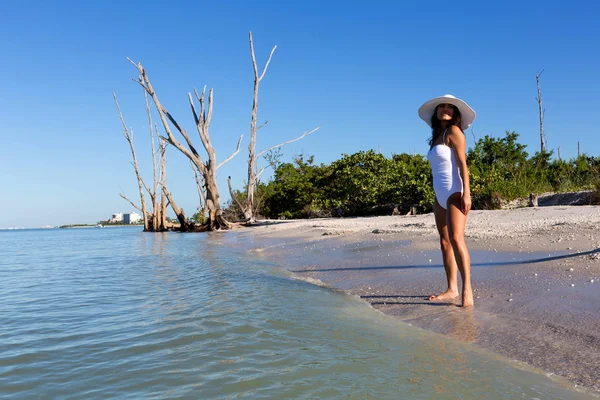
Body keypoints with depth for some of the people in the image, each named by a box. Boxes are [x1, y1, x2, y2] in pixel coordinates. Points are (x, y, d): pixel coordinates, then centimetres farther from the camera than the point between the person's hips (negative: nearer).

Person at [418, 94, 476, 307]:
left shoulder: (454, 131, -3)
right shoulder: (438, 136, 19)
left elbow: (462, 164, -11)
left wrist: (466, 193, -20)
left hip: (455, 192, -8)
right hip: (440, 195, 8)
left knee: (456, 239, -19)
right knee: (445, 243, 6)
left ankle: (467, 290, -20)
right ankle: (452, 289, 10)